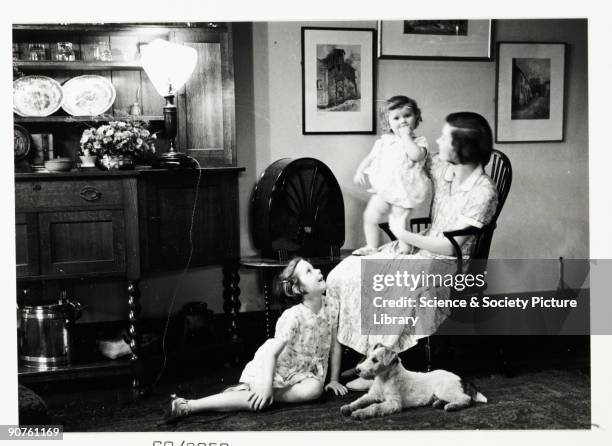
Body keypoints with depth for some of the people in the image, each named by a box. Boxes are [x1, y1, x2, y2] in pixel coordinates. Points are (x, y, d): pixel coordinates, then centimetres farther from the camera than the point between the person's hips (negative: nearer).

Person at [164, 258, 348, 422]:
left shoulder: (332, 305, -7)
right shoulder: (293, 317, -23)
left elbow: (335, 344, 4)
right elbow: (271, 352, -27)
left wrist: (334, 379, 6)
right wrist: (266, 387, -33)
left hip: (300, 372, 6)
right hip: (269, 366, -6)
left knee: (315, 388, -27)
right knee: (260, 401, -31)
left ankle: (249, 390, -11)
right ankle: (185, 406, -30)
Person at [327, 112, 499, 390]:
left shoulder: (483, 192, -20)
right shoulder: (441, 166, -1)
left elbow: (449, 246, -21)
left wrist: (403, 235, -15)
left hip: (450, 264, -7)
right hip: (422, 249, 7)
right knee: (347, 273, -8)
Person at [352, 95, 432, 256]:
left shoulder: (419, 141, -5)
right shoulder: (383, 142, 9)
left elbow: (416, 155, -26)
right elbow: (370, 158, 15)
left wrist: (406, 136, -17)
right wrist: (360, 171, -3)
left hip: (403, 190, -5)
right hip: (383, 189, 5)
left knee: (400, 223, -5)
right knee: (370, 216, 5)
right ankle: (371, 247, 22)